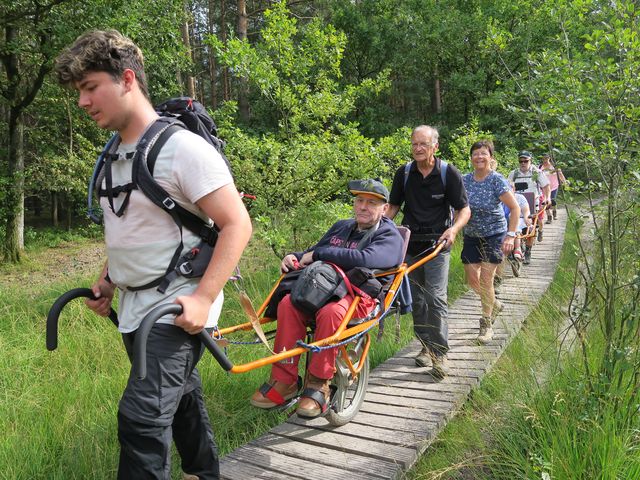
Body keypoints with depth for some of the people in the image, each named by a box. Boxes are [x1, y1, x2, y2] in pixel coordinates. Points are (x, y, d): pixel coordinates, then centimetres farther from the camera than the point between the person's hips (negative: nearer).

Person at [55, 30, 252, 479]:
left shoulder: (184, 147, -17)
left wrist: (203, 298, -24)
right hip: (134, 308, 8)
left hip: (177, 310, -8)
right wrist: (108, 279, 12)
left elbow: (237, 225, -20)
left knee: (141, 416, -12)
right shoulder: (115, 154, 8)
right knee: (181, 399, 21)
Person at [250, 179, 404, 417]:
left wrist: (318, 254, -14)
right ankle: (284, 380, -20)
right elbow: (313, 253, 31)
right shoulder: (341, 227, 24)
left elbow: (365, 259, -19)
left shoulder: (389, 236, 3)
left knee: (331, 311, -39)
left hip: (362, 297, -5)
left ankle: (318, 384, -23)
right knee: (288, 303, -26)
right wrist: (294, 257, 6)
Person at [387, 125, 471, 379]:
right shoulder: (404, 173, 4)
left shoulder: (449, 173, -4)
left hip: (437, 243, -4)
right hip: (410, 242, 4)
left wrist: (453, 229, -21)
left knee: (436, 298, -12)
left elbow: (464, 208, -1)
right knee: (416, 299, 9)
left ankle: (439, 353, -4)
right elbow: (393, 206, 13)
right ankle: (426, 346, 22)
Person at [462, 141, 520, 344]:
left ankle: (486, 325, 10)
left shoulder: (497, 180, -13)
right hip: (471, 237, 5)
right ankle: (494, 304, 36)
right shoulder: (464, 180, -1)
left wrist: (511, 235, -21)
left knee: (486, 280, -7)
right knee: (472, 279, 5)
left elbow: (515, 208, -14)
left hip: (494, 236, -4)